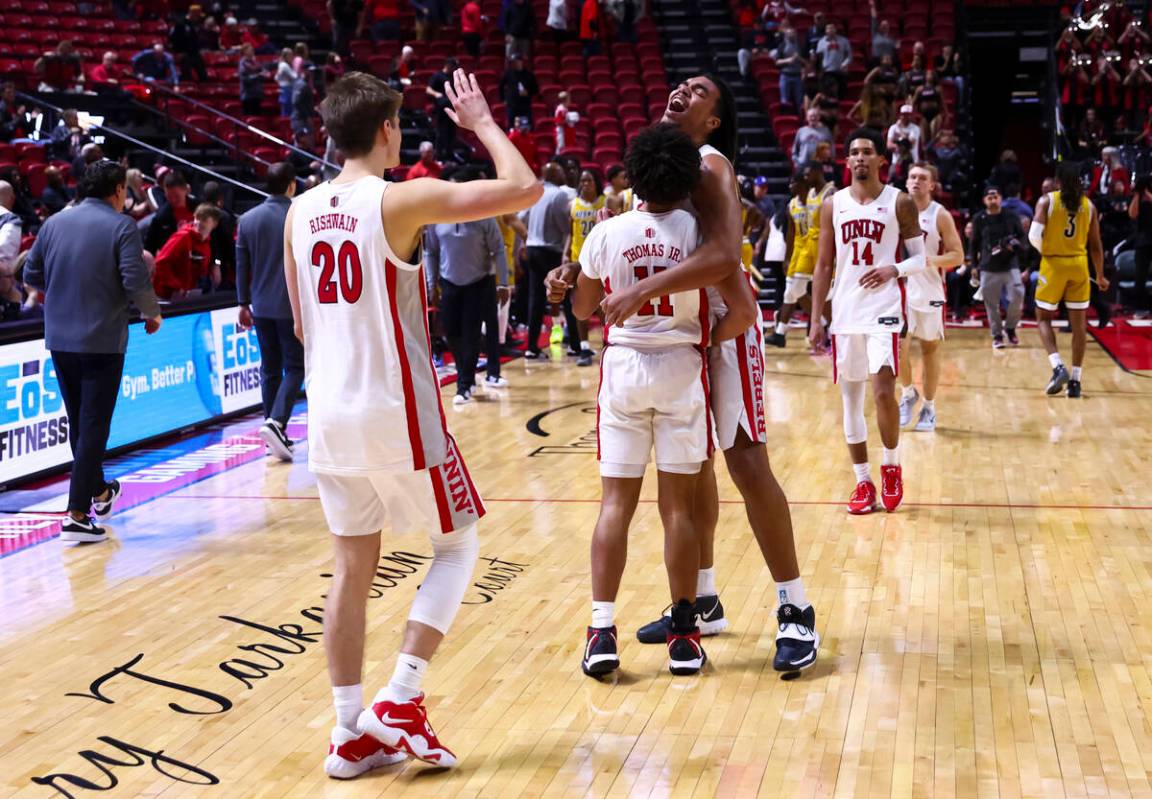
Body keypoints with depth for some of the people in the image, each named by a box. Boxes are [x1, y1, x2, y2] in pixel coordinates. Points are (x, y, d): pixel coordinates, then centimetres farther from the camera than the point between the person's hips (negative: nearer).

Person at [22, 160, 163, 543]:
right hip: (102, 340, -5)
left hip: (59, 339, 5)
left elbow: (31, 274, 9)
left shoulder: (54, 223, 6)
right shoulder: (121, 226, -9)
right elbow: (136, 281, -16)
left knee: (79, 423, 19)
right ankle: (77, 515, -6)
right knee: (94, 426, -2)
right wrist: (152, 314, 2)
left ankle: (98, 492, 38)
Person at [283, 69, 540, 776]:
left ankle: (352, 733, 14)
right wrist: (482, 122, 0)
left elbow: (302, 324, 14)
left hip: (328, 412, 6)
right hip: (396, 412, -6)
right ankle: (400, 702, 5)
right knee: (458, 545, 12)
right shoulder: (402, 200, -13)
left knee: (353, 566, 13)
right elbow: (524, 190, -15)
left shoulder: (301, 211, 6)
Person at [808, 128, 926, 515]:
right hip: (844, 313, 3)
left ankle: (891, 466, 8)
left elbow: (921, 256, 3)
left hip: (884, 309, -3)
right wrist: (816, 318, 5)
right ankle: (863, 482, 15)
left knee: (883, 391, -15)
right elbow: (824, 265, 9)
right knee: (850, 399, 6)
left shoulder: (900, 202, 0)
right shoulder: (833, 204, 7)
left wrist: (895, 269, -18)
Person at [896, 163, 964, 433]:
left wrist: (931, 260, -22)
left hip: (930, 291, -1)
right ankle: (908, 393, 18)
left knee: (930, 349, 7)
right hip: (901, 289, 1)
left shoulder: (940, 216, -4)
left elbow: (957, 256, -6)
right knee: (899, 348, -9)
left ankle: (929, 407, 18)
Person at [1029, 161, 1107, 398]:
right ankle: (1075, 381, 7)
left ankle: (1058, 367, -11)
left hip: (1053, 264, -2)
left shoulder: (1047, 201, -5)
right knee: (1079, 324, 8)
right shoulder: (1089, 205, 4)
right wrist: (1100, 276, 16)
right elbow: (1095, 245, 6)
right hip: (1079, 265, 2)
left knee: (1043, 318, 11)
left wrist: (1045, 250, 7)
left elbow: (1034, 235, -15)